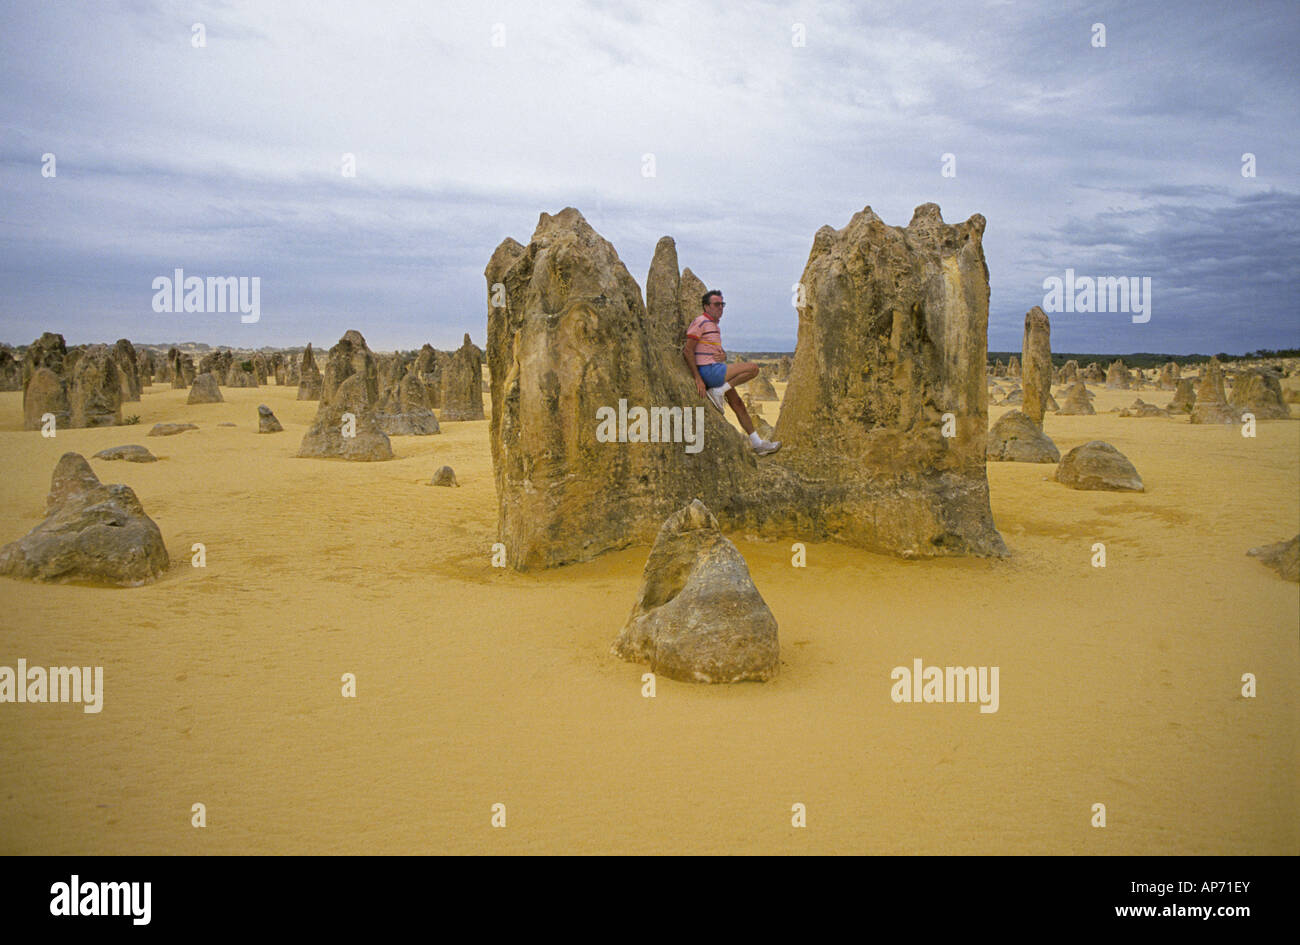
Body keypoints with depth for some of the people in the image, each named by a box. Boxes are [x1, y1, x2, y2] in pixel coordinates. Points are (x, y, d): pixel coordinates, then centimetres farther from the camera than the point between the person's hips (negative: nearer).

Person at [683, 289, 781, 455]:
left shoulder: (714, 325, 21)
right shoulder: (700, 322, -10)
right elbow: (687, 351, -16)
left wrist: (723, 356, -1)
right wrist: (698, 379, -19)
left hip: (717, 370, 10)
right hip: (709, 371, -10)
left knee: (738, 404, 12)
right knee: (753, 368, -14)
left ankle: (757, 443, 19)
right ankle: (718, 392, -13)